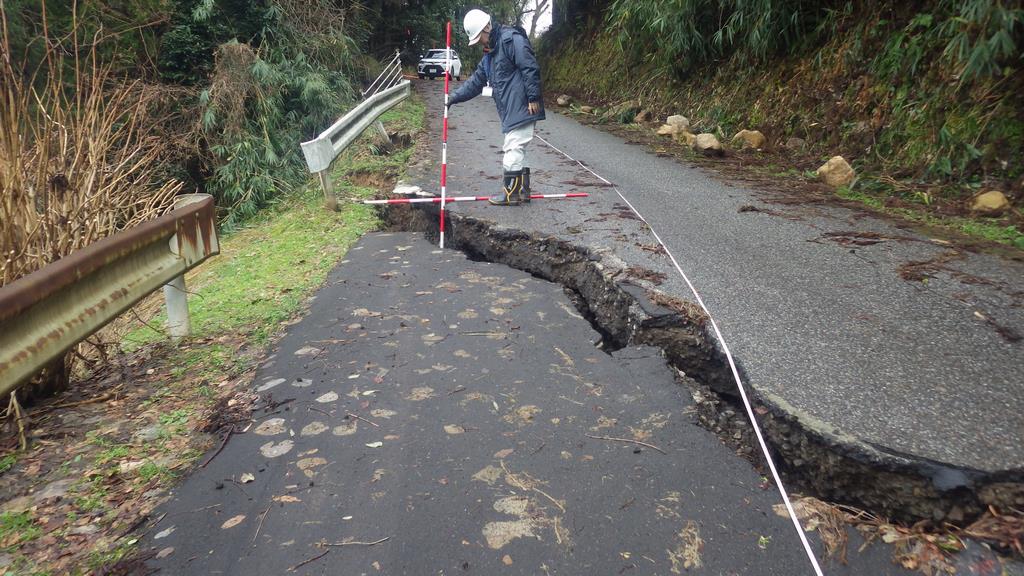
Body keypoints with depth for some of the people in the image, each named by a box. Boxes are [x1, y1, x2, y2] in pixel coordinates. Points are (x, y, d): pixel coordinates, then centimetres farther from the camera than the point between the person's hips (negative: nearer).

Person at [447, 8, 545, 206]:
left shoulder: (512, 39, -9)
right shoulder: (490, 53, 21)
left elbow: (530, 68, -17)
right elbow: (476, 81, 25)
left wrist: (533, 97, -19)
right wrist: (455, 97, 18)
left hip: (523, 107, -10)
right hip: (510, 110, 10)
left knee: (513, 148, -8)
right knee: (514, 149, 11)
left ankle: (511, 193, -1)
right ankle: (522, 190, 18)